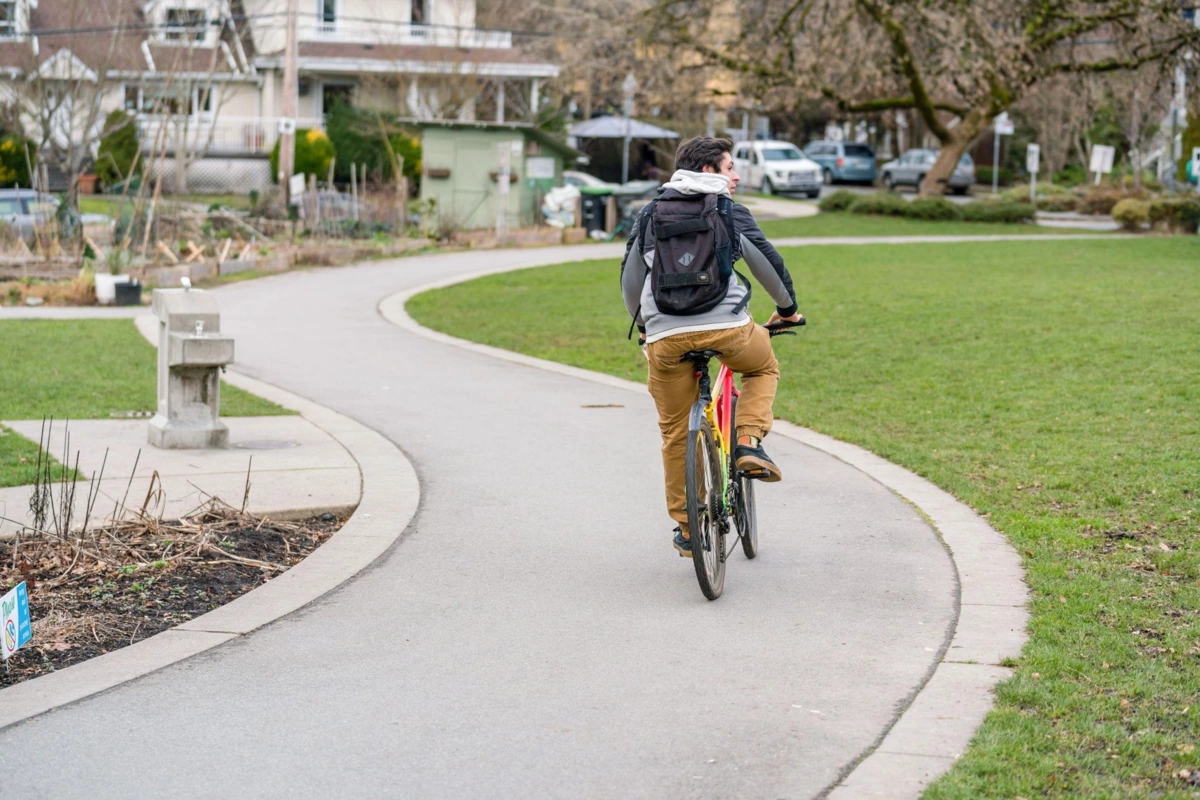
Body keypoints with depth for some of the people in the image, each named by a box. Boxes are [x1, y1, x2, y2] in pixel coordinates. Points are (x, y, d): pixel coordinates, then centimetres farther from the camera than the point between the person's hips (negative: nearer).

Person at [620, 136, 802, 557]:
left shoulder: (650, 214, 17)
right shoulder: (728, 210, 9)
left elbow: (630, 277, 21)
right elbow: (768, 263, 12)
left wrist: (642, 324, 37)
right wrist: (787, 308, 29)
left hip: (665, 337, 2)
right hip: (726, 326, -2)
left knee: (675, 432, 14)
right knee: (763, 367, 30)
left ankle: (686, 527, 18)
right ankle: (749, 443, 7)